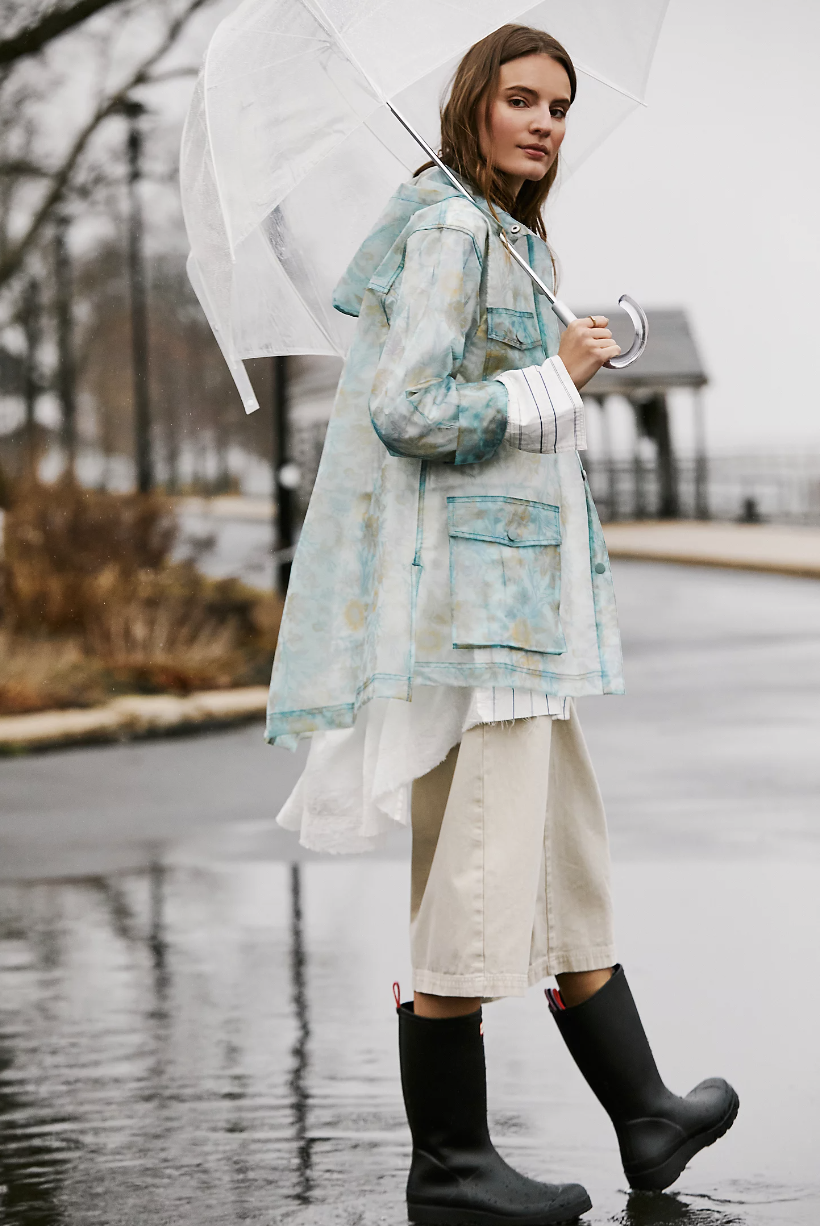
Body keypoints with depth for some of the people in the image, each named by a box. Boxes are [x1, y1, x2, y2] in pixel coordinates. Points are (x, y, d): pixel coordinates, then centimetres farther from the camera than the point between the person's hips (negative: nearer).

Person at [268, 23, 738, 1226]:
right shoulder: (451, 227, -11)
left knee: (570, 862, 15)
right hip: (465, 597, -11)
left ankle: (645, 1118, 25)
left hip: (506, 597, 11)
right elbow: (405, 412, -20)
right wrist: (556, 379, -12)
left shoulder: (494, 233, 19)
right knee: (478, 880, -6)